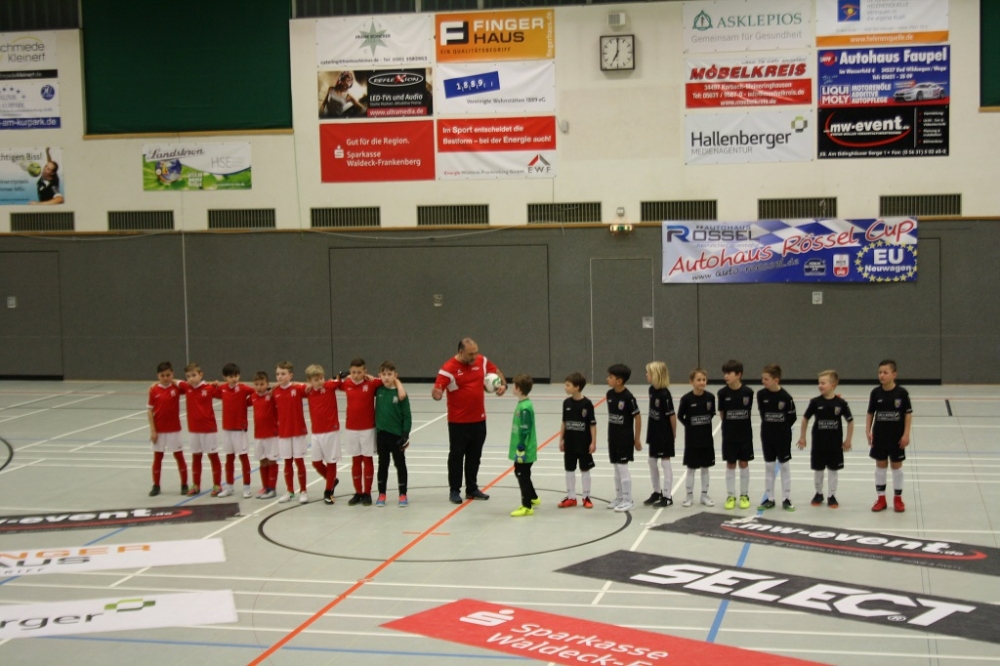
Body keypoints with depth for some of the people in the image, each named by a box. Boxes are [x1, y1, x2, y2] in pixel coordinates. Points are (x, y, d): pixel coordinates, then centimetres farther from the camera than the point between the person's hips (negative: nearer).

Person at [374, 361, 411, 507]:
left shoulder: (400, 393, -9)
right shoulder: (378, 390, 0)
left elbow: (407, 416, -6)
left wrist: (405, 434, -11)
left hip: (397, 434, -3)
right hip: (381, 433, 3)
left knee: (400, 464, 7)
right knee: (382, 464, 12)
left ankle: (403, 495, 15)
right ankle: (381, 494, 20)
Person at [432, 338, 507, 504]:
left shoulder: (482, 361, 1)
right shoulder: (449, 368, -16)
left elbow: (497, 372, 19)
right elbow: (436, 392, -21)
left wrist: (503, 384, 0)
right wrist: (436, 393, -44)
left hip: (479, 420, 5)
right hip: (458, 422, -5)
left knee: (475, 456, 14)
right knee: (456, 456, 4)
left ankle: (472, 489, 25)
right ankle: (454, 491, 15)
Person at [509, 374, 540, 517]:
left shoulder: (525, 408, -22)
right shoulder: (522, 404, 8)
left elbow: (525, 431, -22)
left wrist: (520, 450, -20)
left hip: (524, 451, -10)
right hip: (521, 450, 10)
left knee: (523, 476, 0)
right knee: (520, 473, 21)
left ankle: (527, 506, 9)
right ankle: (533, 498, 36)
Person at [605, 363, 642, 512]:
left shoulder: (628, 397, -18)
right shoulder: (610, 394, 2)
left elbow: (637, 417, -12)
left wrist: (637, 439, -9)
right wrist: (610, 434, 15)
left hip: (625, 438, -7)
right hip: (613, 437, 7)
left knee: (623, 468, -3)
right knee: (616, 469, 13)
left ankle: (627, 500, 6)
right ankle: (619, 498, 23)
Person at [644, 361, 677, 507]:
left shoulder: (664, 394, -22)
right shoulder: (652, 390, 2)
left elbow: (672, 415, -17)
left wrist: (674, 433, -9)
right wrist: (650, 430, 10)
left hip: (665, 433, -8)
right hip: (654, 431, 8)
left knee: (665, 462, 0)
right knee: (652, 462, 15)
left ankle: (667, 496, 8)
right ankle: (657, 492, 29)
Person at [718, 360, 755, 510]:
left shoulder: (748, 392, -11)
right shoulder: (723, 393, -9)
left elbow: (748, 410, 2)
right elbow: (721, 414, 1)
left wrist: (740, 423, 2)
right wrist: (730, 424, 4)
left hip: (745, 434, 0)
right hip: (729, 434, 0)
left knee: (744, 464, 8)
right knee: (730, 465, 7)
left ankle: (744, 495, 20)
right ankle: (730, 496, 16)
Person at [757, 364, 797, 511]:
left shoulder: (786, 397, -15)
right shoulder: (761, 394, -6)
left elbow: (792, 417, -7)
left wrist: (783, 429, -4)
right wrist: (769, 427, 3)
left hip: (783, 436, -3)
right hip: (767, 435, 3)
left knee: (784, 465, 6)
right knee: (769, 466, 9)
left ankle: (786, 499, 13)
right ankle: (769, 498, 17)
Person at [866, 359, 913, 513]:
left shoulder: (902, 392, -10)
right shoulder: (875, 392, -4)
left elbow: (908, 414, -6)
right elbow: (870, 413, 3)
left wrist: (906, 434, -10)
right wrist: (868, 431, -5)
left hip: (897, 436, -2)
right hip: (879, 435, 2)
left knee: (896, 465, 8)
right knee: (880, 465, 10)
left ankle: (898, 498, 20)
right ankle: (881, 498, 20)